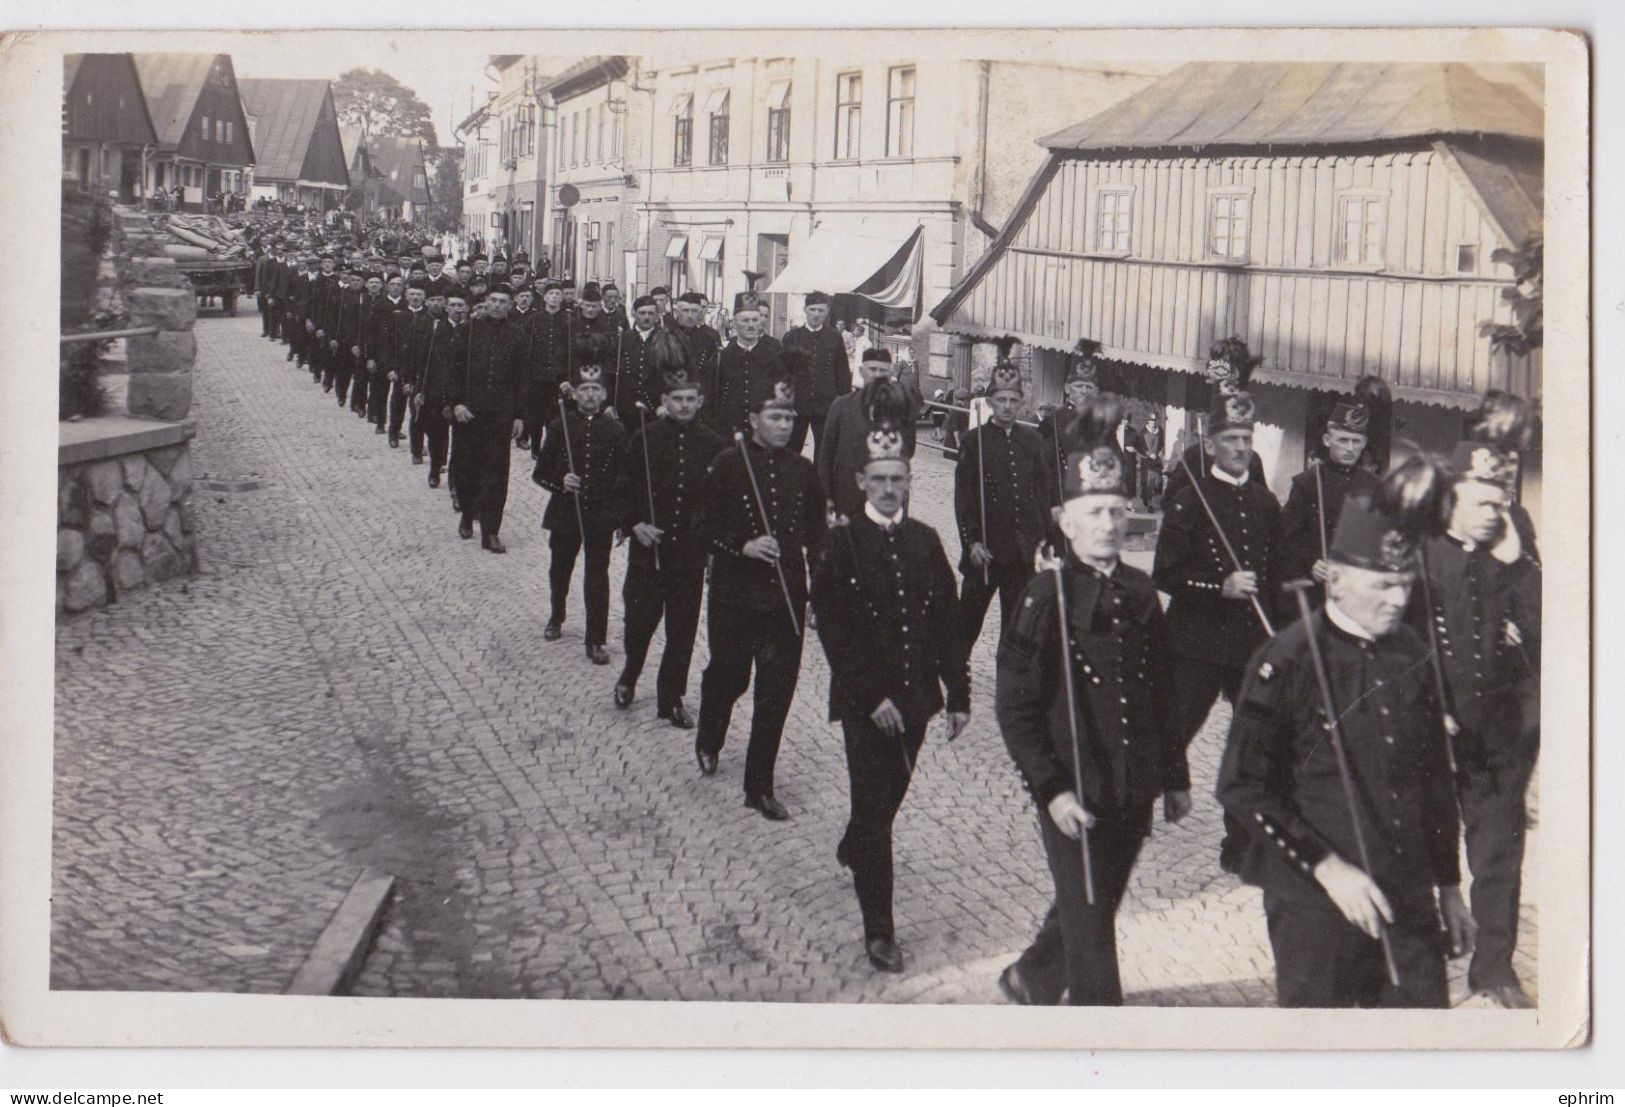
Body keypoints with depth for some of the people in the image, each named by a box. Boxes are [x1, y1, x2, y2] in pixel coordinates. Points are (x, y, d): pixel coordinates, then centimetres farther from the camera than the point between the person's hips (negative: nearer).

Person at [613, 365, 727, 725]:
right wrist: (634, 524, -10)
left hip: (691, 550, 1)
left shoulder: (713, 445, -1)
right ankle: (629, 677, 33)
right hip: (647, 546, -1)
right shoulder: (644, 438, -2)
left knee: (682, 627, 5)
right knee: (641, 617, 4)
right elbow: (623, 489, 4)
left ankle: (671, 698, 18)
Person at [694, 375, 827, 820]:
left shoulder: (803, 471, 5)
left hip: (786, 599, 2)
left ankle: (760, 785, 11)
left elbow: (815, 536, 12)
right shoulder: (727, 465, -6)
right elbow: (706, 525, -5)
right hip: (734, 598, -2)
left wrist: (819, 592, 7)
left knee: (776, 692, 1)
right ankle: (708, 742, 44)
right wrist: (742, 546, -20)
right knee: (727, 677, 12)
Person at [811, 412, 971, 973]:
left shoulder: (925, 541, 6)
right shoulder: (841, 544, -8)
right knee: (875, 807, -4)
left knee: (889, 796, 19)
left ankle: (853, 851, 50)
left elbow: (946, 621, 7)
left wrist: (958, 693, 3)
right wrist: (872, 695, -18)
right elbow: (833, 629, -13)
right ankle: (879, 929, 3)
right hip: (865, 703, -5)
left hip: (915, 699, 5)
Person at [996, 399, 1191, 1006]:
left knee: (1090, 907, 22)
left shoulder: (1141, 593, 5)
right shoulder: (1045, 597, -12)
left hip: (1133, 794, 6)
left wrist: (1175, 776, 14)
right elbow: (1015, 706, -13)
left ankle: (1032, 979, 47)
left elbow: (1162, 693, 13)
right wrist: (1051, 789, -18)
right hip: (1074, 797, -6)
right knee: (1090, 931, 0)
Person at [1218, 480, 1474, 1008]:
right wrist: (1326, 866, -17)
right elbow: (1243, 788, -13)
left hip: (1408, 900, 5)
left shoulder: (1411, 654, 7)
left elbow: (1435, 777, 15)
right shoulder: (1286, 663, -12)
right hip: (1314, 904, -5)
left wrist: (1448, 886, 17)